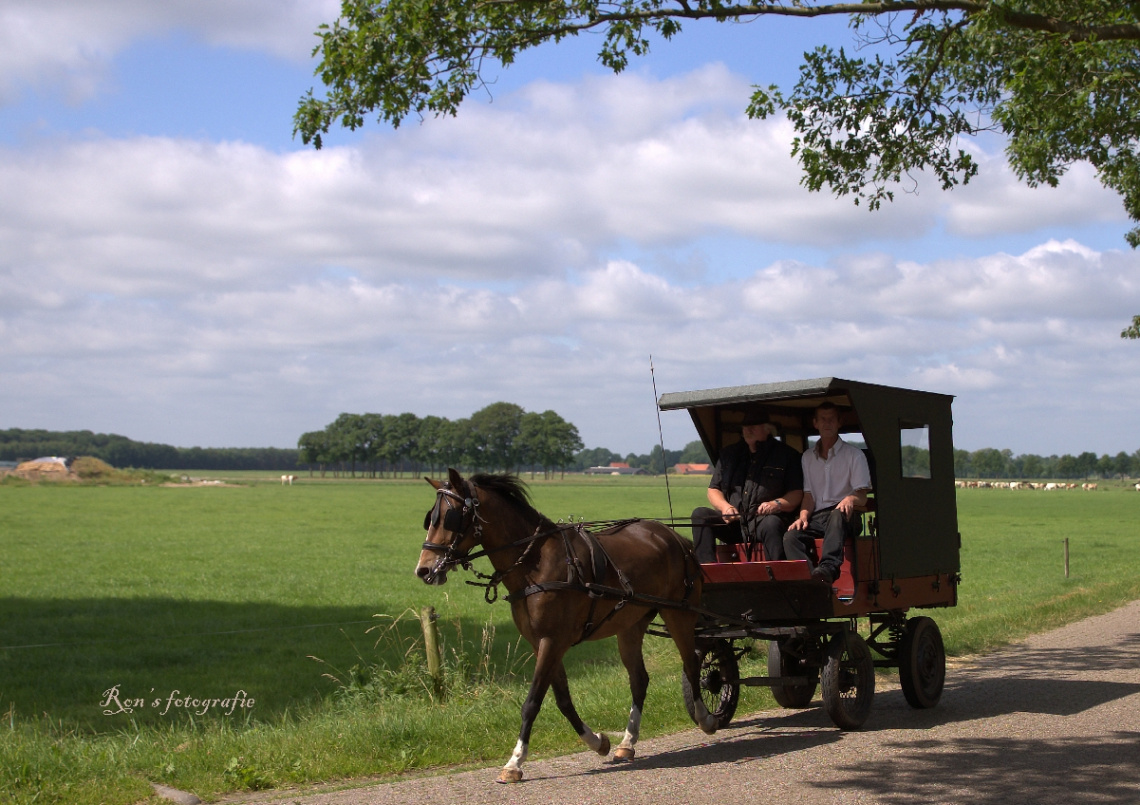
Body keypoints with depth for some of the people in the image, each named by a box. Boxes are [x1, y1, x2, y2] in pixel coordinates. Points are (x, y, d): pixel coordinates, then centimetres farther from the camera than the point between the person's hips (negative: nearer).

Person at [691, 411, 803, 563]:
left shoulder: (785, 454, 9)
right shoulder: (729, 454, 20)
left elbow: (797, 494, 3)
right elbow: (713, 490, 19)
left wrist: (777, 504, -17)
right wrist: (725, 506, -3)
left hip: (765, 519, -4)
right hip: (732, 522, 4)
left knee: (772, 524, -38)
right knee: (700, 514, -19)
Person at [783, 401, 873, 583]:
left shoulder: (854, 455, 8)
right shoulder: (808, 457, 20)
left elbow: (862, 497, 0)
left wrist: (851, 499, -25)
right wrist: (803, 516, -5)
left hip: (844, 516, -4)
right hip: (817, 516, 4)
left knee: (837, 515, -40)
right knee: (790, 537, -27)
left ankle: (828, 569, -60)